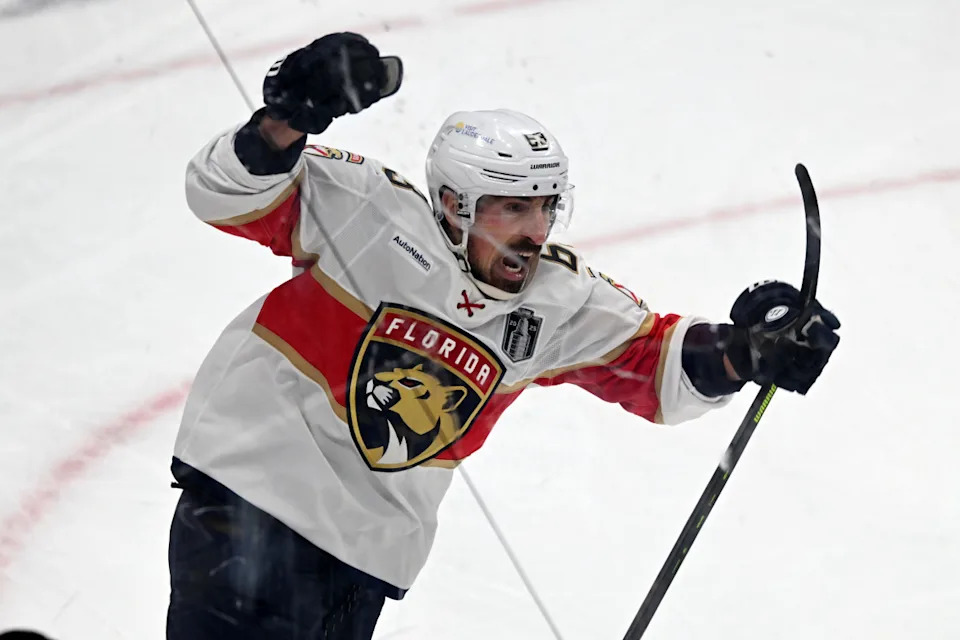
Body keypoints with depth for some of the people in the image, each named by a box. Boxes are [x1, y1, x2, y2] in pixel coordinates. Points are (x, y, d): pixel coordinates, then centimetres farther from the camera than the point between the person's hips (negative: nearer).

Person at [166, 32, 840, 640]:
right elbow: (228, 196, -17)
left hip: (368, 547, 5)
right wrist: (287, 124, -36)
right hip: (251, 477, -5)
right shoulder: (374, 210, -15)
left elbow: (652, 361, 5)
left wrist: (740, 351, -14)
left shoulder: (563, 301, -1)